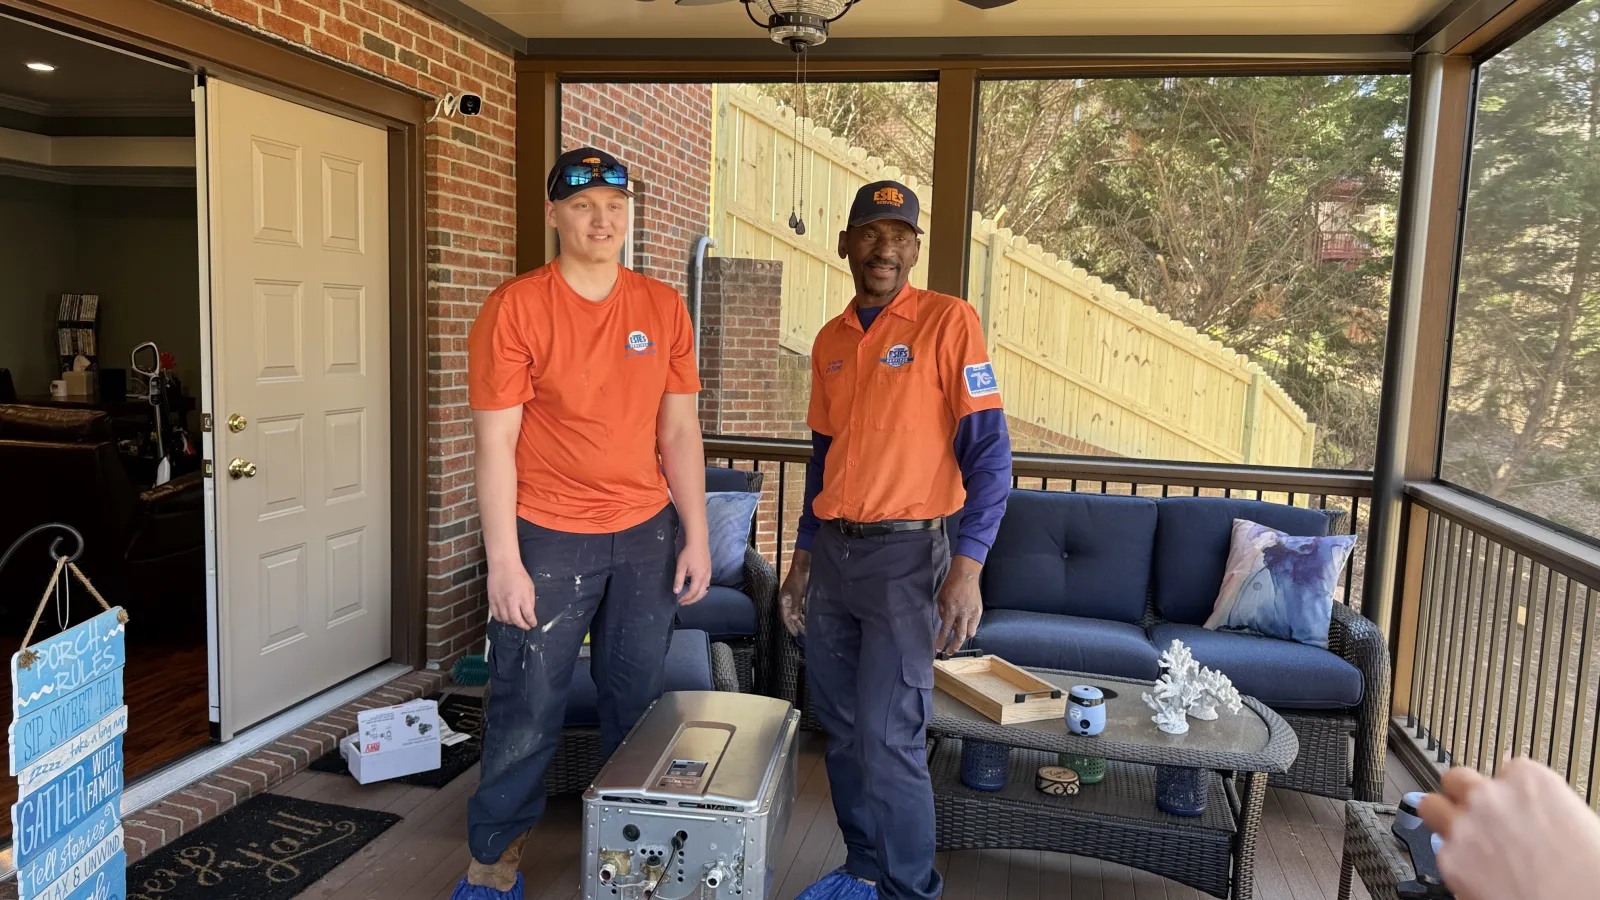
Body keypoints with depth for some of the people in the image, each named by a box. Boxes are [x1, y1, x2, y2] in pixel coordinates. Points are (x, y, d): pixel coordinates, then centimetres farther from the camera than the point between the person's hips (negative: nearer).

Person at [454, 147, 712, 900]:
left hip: (645, 534, 4)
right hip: (548, 539, -3)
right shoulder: (515, 308, -8)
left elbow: (679, 430, 7)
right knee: (527, 709, 5)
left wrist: (696, 536, 4)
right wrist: (503, 562, -12)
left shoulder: (662, 308, 4)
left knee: (637, 700, 13)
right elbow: (495, 443, -9)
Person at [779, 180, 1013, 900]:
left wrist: (967, 567, -19)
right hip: (829, 551, 6)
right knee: (841, 727, 13)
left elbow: (989, 451, -12)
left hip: (905, 552, -6)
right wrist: (803, 558, 16)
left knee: (888, 738, -6)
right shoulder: (830, 341, 12)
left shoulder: (948, 322, -7)